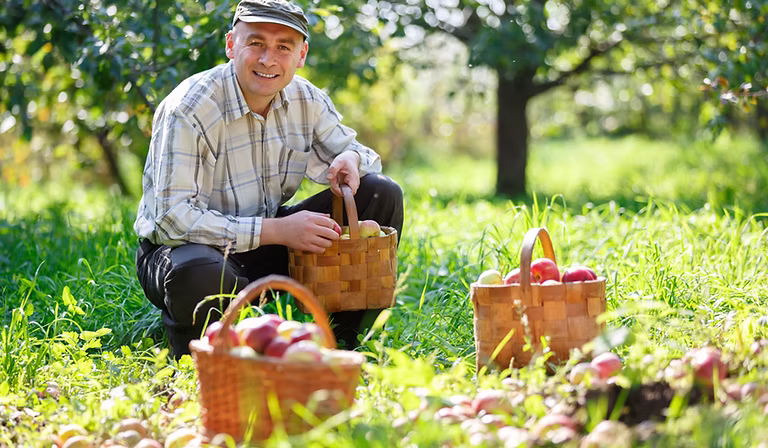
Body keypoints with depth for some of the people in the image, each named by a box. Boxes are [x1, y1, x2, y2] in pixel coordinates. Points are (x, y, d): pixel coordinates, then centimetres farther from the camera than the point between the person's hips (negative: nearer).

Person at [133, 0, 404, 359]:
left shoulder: (307, 100, -2)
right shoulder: (188, 109, -21)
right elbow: (173, 218, -27)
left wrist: (349, 161, -17)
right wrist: (277, 231, -32)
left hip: (266, 248, 6)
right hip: (183, 248, -6)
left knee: (383, 196, -6)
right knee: (200, 277, -44)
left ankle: (341, 343, 1)